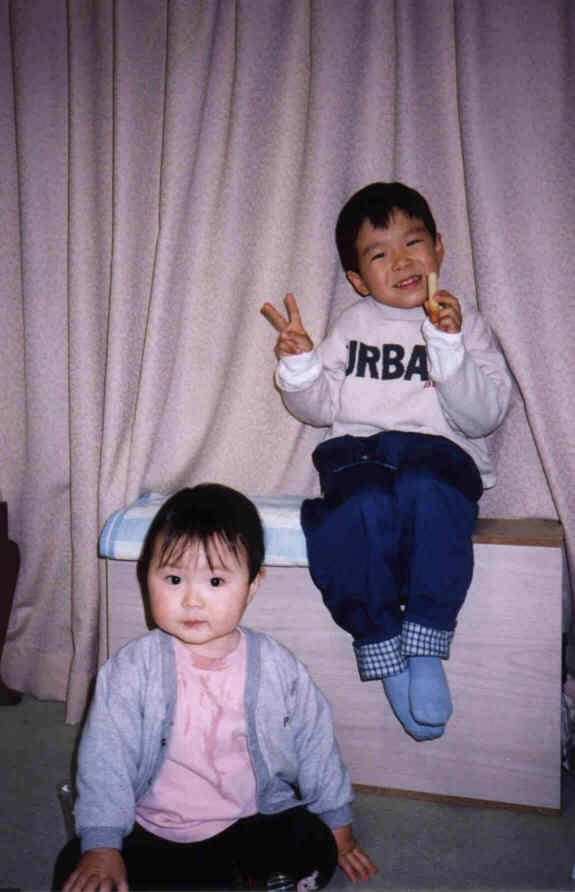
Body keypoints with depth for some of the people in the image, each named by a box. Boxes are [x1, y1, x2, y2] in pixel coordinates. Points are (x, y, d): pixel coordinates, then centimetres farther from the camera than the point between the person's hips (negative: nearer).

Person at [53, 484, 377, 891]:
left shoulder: (278, 668, -7)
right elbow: (105, 758, -9)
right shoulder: (133, 669, -10)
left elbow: (316, 749, 4)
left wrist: (339, 830, 10)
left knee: (315, 850, -22)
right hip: (152, 834, 2)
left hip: (251, 826, -1)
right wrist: (102, 848, -16)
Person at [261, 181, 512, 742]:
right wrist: (300, 365, -5)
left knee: (425, 492, -37)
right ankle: (381, 647, -21)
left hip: (439, 449, -1)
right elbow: (322, 407, 14)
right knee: (364, 507, -34)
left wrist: (451, 348, -14)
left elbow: (484, 416, -1)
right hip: (357, 449, 1)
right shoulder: (352, 326, 20)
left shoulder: (466, 324, 13)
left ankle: (426, 645, -27)